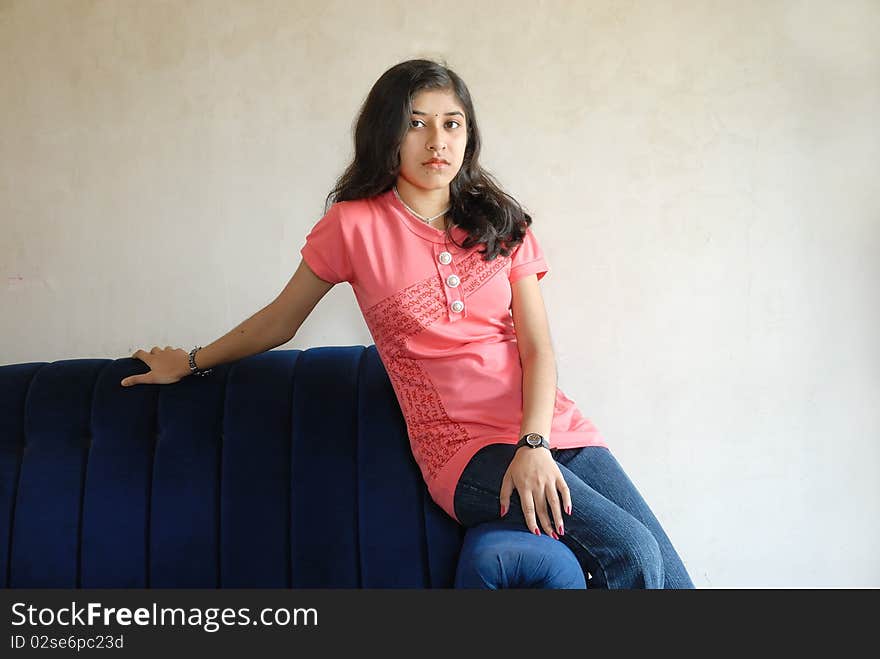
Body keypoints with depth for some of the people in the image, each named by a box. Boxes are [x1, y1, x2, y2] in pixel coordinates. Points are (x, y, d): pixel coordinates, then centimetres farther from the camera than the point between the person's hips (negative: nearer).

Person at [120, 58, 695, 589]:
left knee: (669, 573, -12)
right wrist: (192, 363, 25)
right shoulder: (355, 226, 0)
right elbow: (279, 321, 14)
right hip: (468, 449, -4)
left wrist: (535, 443, -14)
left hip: (552, 427, 4)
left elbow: (538, 348, 2)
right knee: (629, 550, -23)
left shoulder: (502, 224, 10)